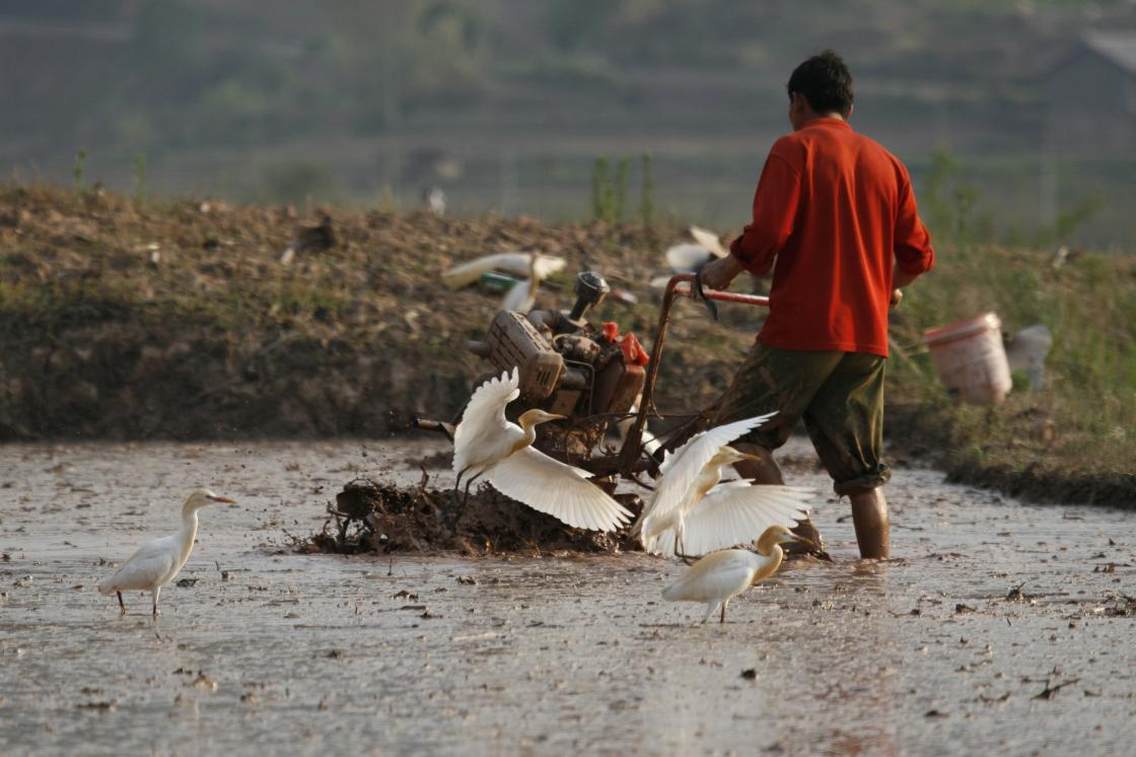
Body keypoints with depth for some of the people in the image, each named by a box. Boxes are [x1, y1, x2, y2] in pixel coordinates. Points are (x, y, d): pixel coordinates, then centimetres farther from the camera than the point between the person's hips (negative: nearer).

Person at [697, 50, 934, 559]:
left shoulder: (794, 149, -3)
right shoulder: (885, 162, 14)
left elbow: (768, 234, -15)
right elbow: (917, 254, 14)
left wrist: (728, 269, 3)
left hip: (802, 327, -6)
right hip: (868, 335, 6)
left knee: (737, 428, 4)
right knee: (860, 468, 8)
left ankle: (797, 535, -9)